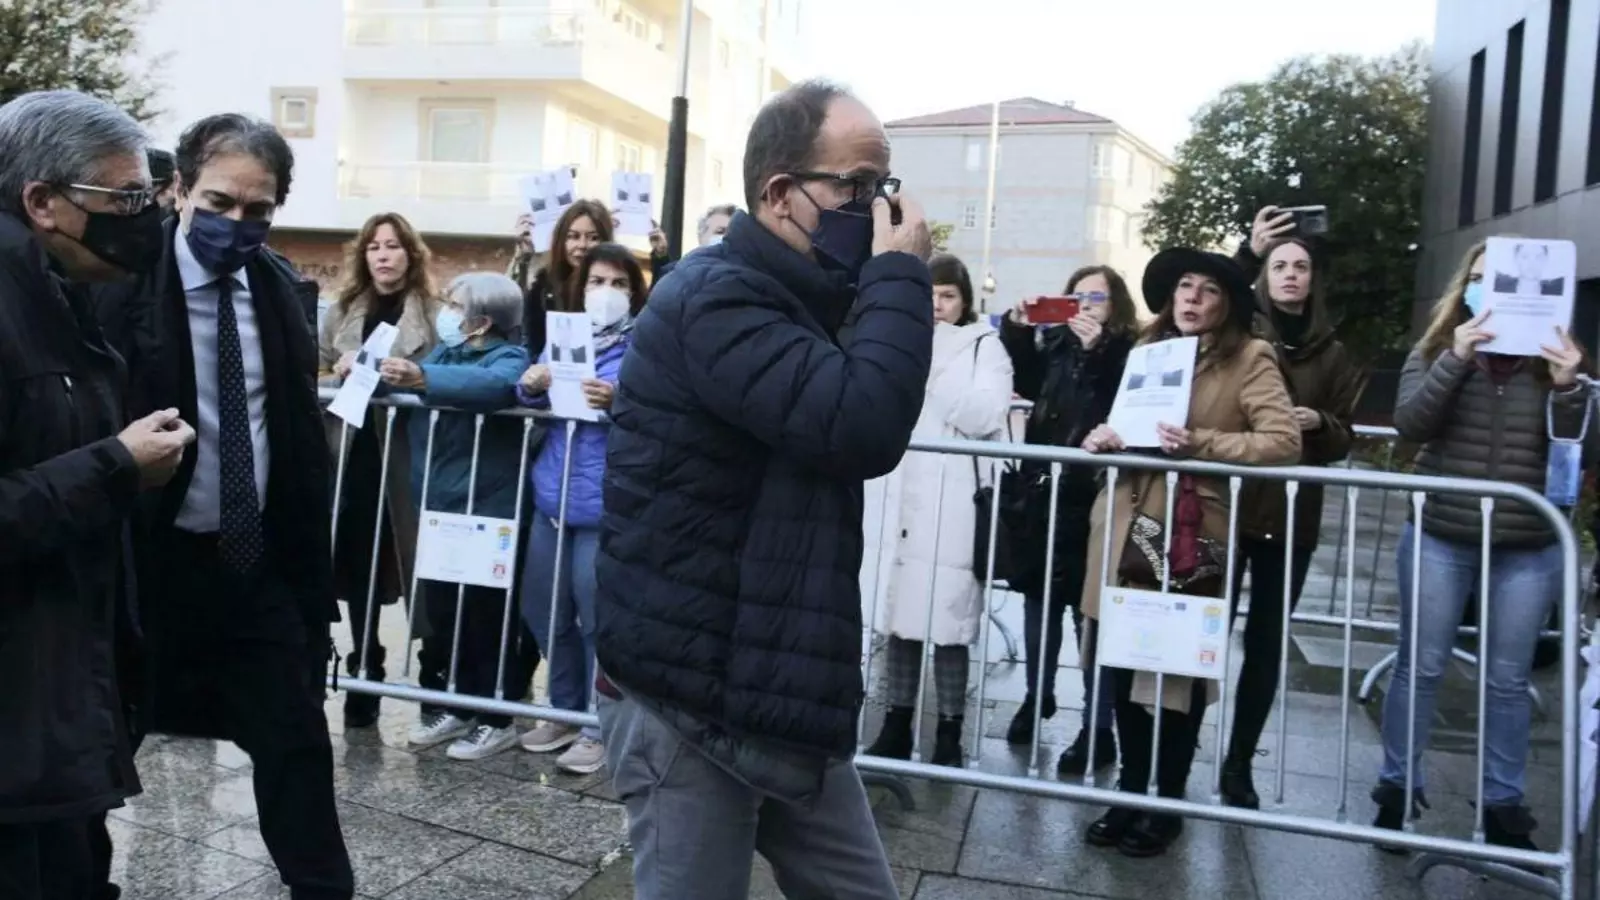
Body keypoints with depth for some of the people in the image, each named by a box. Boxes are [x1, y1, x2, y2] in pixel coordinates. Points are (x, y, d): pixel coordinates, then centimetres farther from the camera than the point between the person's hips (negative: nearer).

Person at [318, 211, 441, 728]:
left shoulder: (431, 312, -1)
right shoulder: (344, 310, 13)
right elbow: (315, 374, 12)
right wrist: (340, 373, -8)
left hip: (404, 454, -4)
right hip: (350, 449, 4)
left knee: (407, 559, 0)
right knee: (357, 564, 9)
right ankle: (364, 669, 23)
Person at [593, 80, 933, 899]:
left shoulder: (787, 303, 15)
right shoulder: (716, 298, -18)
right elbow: (860, 428, -29)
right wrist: (901, 275, -19)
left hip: (776, 687, 9)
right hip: (687, 699, -9)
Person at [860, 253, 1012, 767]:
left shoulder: (984, 346, 4)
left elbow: (985, 418, -11)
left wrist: (936, 364, -13)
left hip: (952, 506, -4)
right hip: (896, 501, 4)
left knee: (948, 621, -4)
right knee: (899, 614, 8)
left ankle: (949, 732, 8)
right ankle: (897, 724, 19)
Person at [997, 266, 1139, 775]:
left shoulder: (1129, 352, -8)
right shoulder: (1055, 344, 5)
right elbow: (1029, 386, 16)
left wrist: (1097, 350, -24)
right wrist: (1018, 329, 2)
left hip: (1093, 499, -5)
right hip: (1044, 493, 6)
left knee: (1090, 610, -1)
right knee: (1039, 600, 16)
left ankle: (1100, 729, 11)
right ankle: (1037, 696, 35)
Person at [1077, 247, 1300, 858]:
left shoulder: (1250, 358, -2)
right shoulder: (1148, 347, 16)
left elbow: (1284, 441, -12)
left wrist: (1199, 442, -20)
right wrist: (1103, 437, 2)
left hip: (1191, 533, -5)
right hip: (1125, 528, 5)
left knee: (1179, 672, 5)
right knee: (1123, 666, 8)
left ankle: (1167, 802, 21)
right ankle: (1131, 791, 24)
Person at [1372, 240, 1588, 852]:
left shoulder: (1552, 359, 3)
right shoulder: (1437, 351, 2)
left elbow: (1581, 451, -4)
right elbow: (1409, 425, -13)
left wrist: (1568, 387, -20)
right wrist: (1456, 360, -23)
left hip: (1528, 550, 1)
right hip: (1439, 539, -1)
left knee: (1509, 680, 11)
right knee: (1420, 667, 8)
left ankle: (1504, 804, 25)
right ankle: (1398, 787, 21)